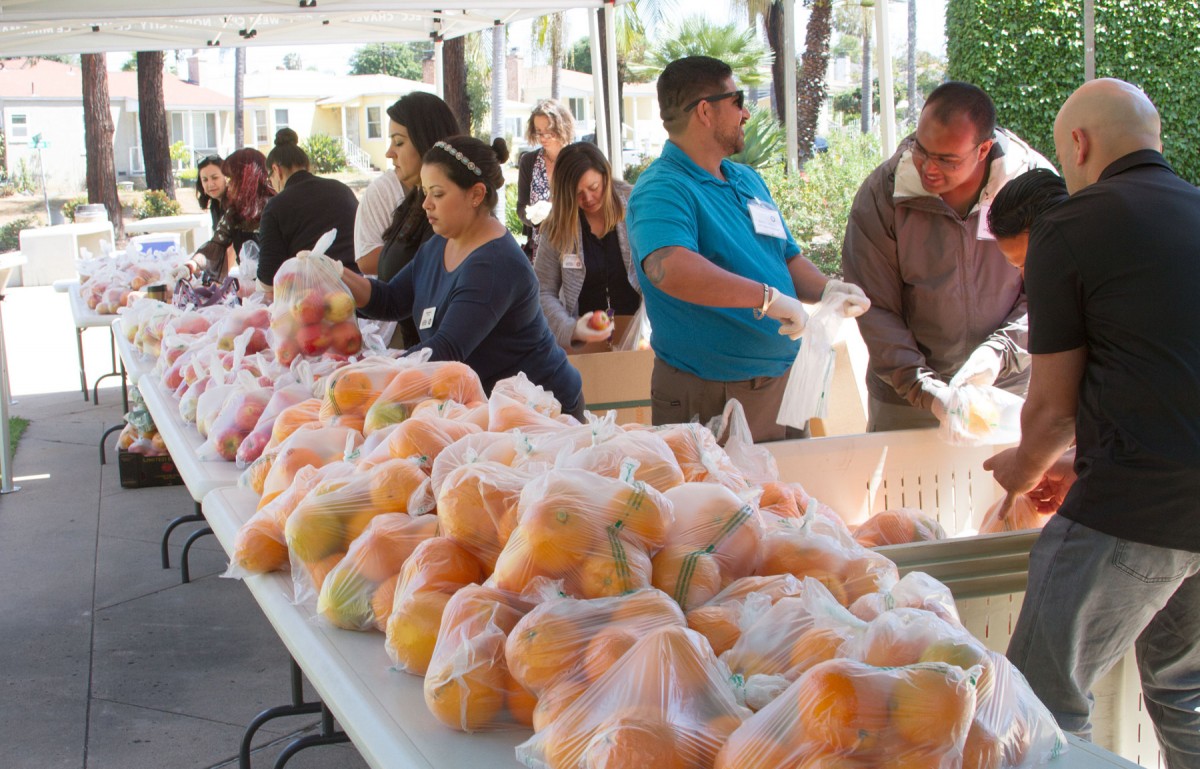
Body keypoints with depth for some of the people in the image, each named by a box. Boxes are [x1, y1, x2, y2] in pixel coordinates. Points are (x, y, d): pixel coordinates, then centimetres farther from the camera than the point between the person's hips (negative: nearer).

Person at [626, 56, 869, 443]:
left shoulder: (748, 180, 13)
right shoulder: (661, 190, -17)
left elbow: (788, 257, 20)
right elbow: (668, 268, -37)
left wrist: (826, 289, -1)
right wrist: (767, 297, -35)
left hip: (782, 381, 8)